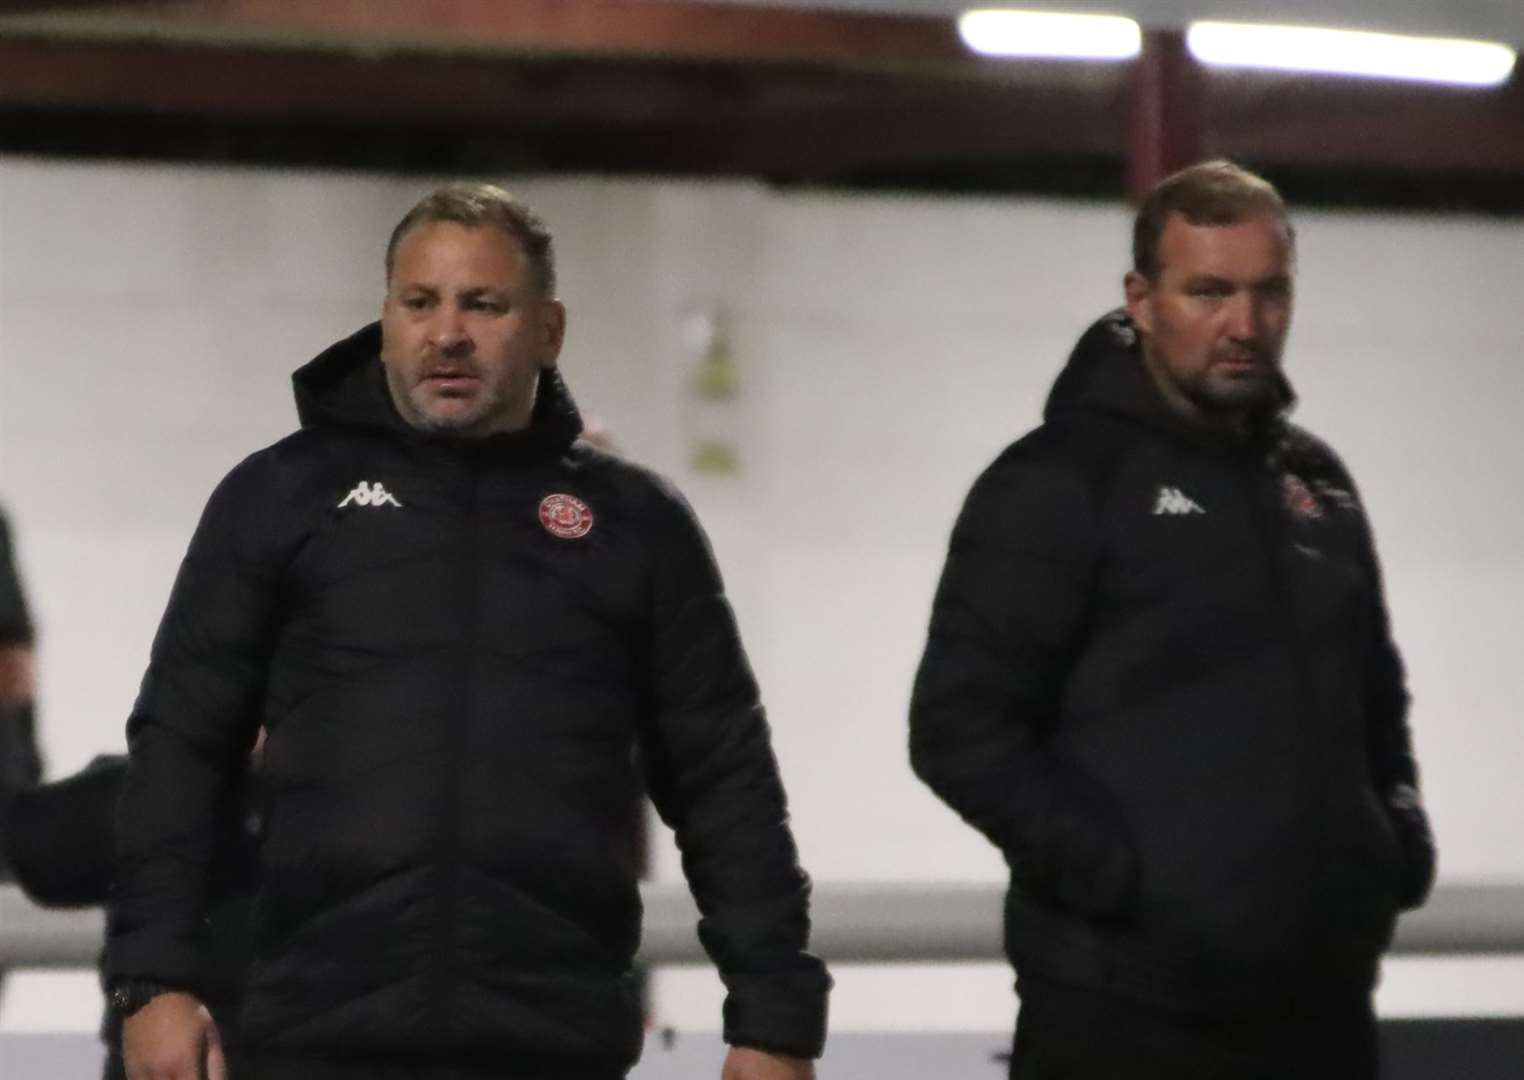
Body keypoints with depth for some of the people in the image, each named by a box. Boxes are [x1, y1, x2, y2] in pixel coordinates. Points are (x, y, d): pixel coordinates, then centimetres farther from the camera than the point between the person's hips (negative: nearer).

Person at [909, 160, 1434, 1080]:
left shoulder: (1316, 482, 15)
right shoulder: (1061, 483, -6)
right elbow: (961, 724, -12)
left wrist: (1401, 838, 10)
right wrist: (1122, 876, -18)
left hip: (1319, 1005, 7)